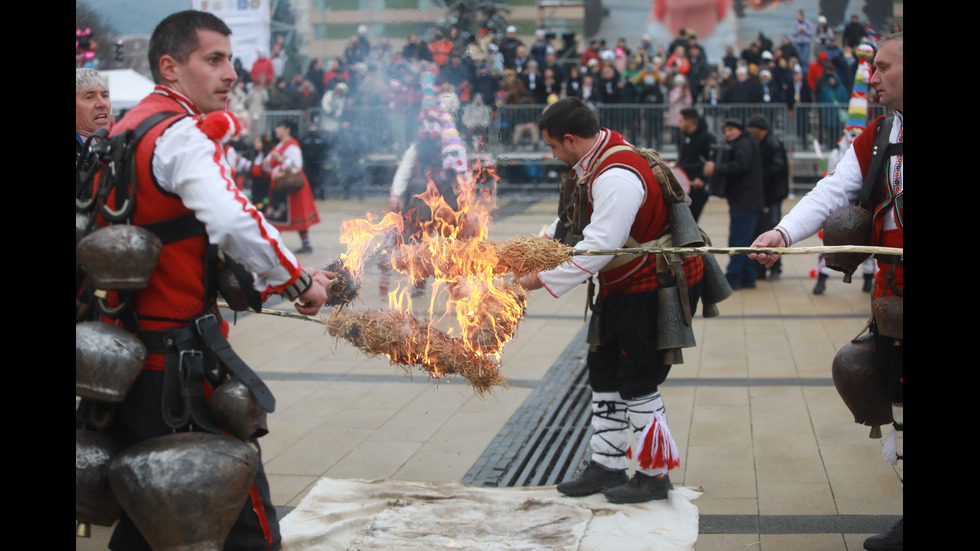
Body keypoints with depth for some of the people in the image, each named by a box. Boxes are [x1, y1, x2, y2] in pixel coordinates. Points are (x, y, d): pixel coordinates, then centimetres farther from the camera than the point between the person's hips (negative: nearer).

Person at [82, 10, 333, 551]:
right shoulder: (183, 134, -14)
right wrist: (298, 283, -15)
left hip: (125, 357, 9)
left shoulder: (123, 130, 16)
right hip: (182, 358, -9)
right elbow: (234, 223, -29)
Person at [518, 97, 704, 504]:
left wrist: (541, 280, -26)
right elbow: (578, 216, 18)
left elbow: (599, 248, -31)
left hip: (655, 291, -11)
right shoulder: (596, 160, 4)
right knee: (604, 372, 14)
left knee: (637, 381, -4)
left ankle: (655, 474, 10)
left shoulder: (617, 177, -28)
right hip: (624, 287, 11)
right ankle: (606, 466, 23)